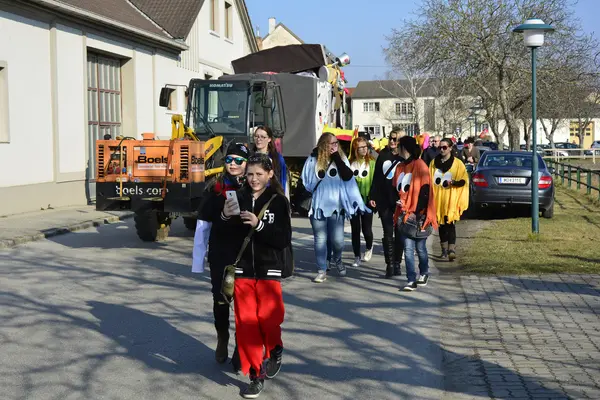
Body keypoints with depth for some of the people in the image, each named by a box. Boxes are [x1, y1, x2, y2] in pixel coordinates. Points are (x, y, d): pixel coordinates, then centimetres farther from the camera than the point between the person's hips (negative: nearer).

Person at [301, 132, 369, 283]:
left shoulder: (341, 158, 4)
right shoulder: (313, 160, 1)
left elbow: (348, 177, -12)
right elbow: (306, 182, 4)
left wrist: (336, 157, -13)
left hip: (336, 206, 1)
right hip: (318, 206, 0)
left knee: (338, 240, -1)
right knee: (320, 239, 3)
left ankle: (337, 259, 30)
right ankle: (321, 270, 13)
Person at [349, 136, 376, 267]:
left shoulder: (371, 162, -3)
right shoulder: (350, 163, 2)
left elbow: (374, 181, -4)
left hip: (366, 199, -2)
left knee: (366, 229, -1)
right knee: (355, 229, 6)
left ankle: (369, 248, 30)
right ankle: (357, 256, 17)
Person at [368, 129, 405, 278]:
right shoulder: (383, 155, 6)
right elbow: (376, 177, 7)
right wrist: (372, 196, 3)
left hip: (400, 201, -2)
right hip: (384, 201, 2)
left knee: (399, 233, 8)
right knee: (388, 234, 2)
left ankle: (397, 264, 18)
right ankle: (389, 264, 4)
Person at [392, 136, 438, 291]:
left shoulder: (419, 166, -9)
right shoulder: (400, 167, 12)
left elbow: (424, 191, -13)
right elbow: (396, 189, 16)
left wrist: (418, 212, -17)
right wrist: (397, 209, 1)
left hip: (417, 214, -5)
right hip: (403, 214, 5)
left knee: (420, 247, 8)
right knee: (408, 248, -2)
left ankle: (424, 273, 31)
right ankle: (411, 281, -3)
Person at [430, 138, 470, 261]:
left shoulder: (458, 163, 0)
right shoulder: (434, 163, 10)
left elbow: (464, 180, -2)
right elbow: (429, 180, 12)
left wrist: (453, 182, -20)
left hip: (451, 199, -4)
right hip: (438, 198, 4)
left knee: (450, 223, -12)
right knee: (441, 223, 9)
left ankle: (452, 249, -17)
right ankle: (444, 249, 17)